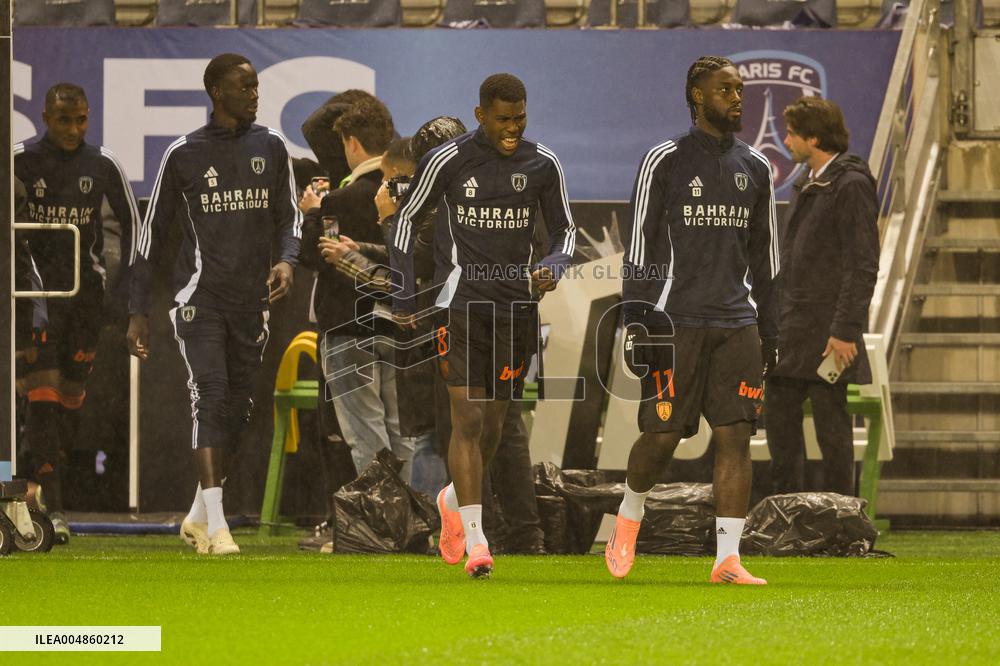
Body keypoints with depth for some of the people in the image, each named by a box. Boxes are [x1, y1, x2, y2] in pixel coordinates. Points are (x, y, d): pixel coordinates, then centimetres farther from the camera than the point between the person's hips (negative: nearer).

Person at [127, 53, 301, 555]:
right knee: (210, 396, -17)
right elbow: (151, 232, 3)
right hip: (200, 298, -4)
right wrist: (138, 312, 1)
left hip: (251, 301, 4)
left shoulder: (271, 147, 8)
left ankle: (197, 517, 25)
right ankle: (216, 526, -22)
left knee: (236, 410, 9)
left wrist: (286, 260, -6)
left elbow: (288, 215, 17)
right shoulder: (184, 154, -2)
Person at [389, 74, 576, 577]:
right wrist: (404, 295, 2)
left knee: (492, 425, 10)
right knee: (468, 418, -14)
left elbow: (564, 230, 14)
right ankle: (475, 541, -14)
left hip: (515, 305, 4)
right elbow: (406, 219, 6)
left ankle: (452, 500, 39)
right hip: (460, 303, -4)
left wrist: (551, 268, -9)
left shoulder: (543, 165, 3)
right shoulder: (448, 160, -5)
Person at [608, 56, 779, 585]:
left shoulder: (755, 168, 14)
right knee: (662, 433, -3)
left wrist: (767, 329, 17)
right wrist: (637, 319, -8)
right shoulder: (665, 161, -1)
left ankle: (727, 558, -5)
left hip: (737, 322, 4)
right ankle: (629, 517, 26)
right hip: (677, 320, -4)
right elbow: (639, 244, -2)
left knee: (736, 436, -4)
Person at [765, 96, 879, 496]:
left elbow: (863, 265, -16)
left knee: (831, 428, -3)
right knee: (779, 418, 10)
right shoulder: (809, 185, 18)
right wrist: (775, 321, 20)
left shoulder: (851, 185, -11)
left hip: (827, 332, -9)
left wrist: (845, 331, -21)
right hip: (792, 332, 9)